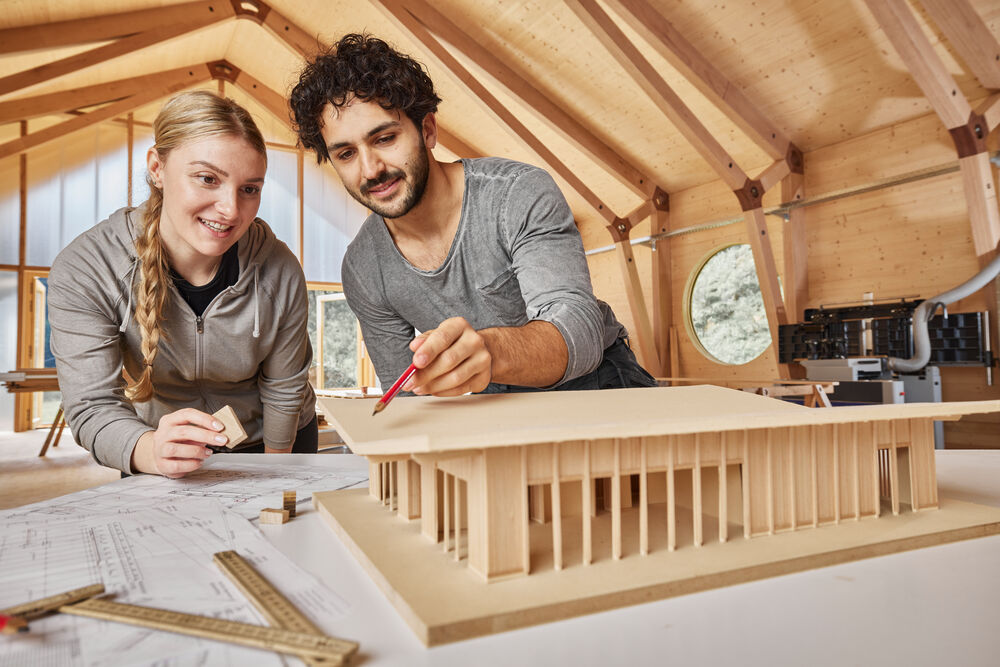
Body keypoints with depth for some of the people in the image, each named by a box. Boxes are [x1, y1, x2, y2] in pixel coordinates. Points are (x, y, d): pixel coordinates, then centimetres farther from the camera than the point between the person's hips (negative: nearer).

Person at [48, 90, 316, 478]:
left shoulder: (279, 272, -25)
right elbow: (93, 406, -28)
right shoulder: (81, 274, -26)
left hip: (265, 442, 0)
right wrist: (151, 451, -49)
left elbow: (284, 388, -13)